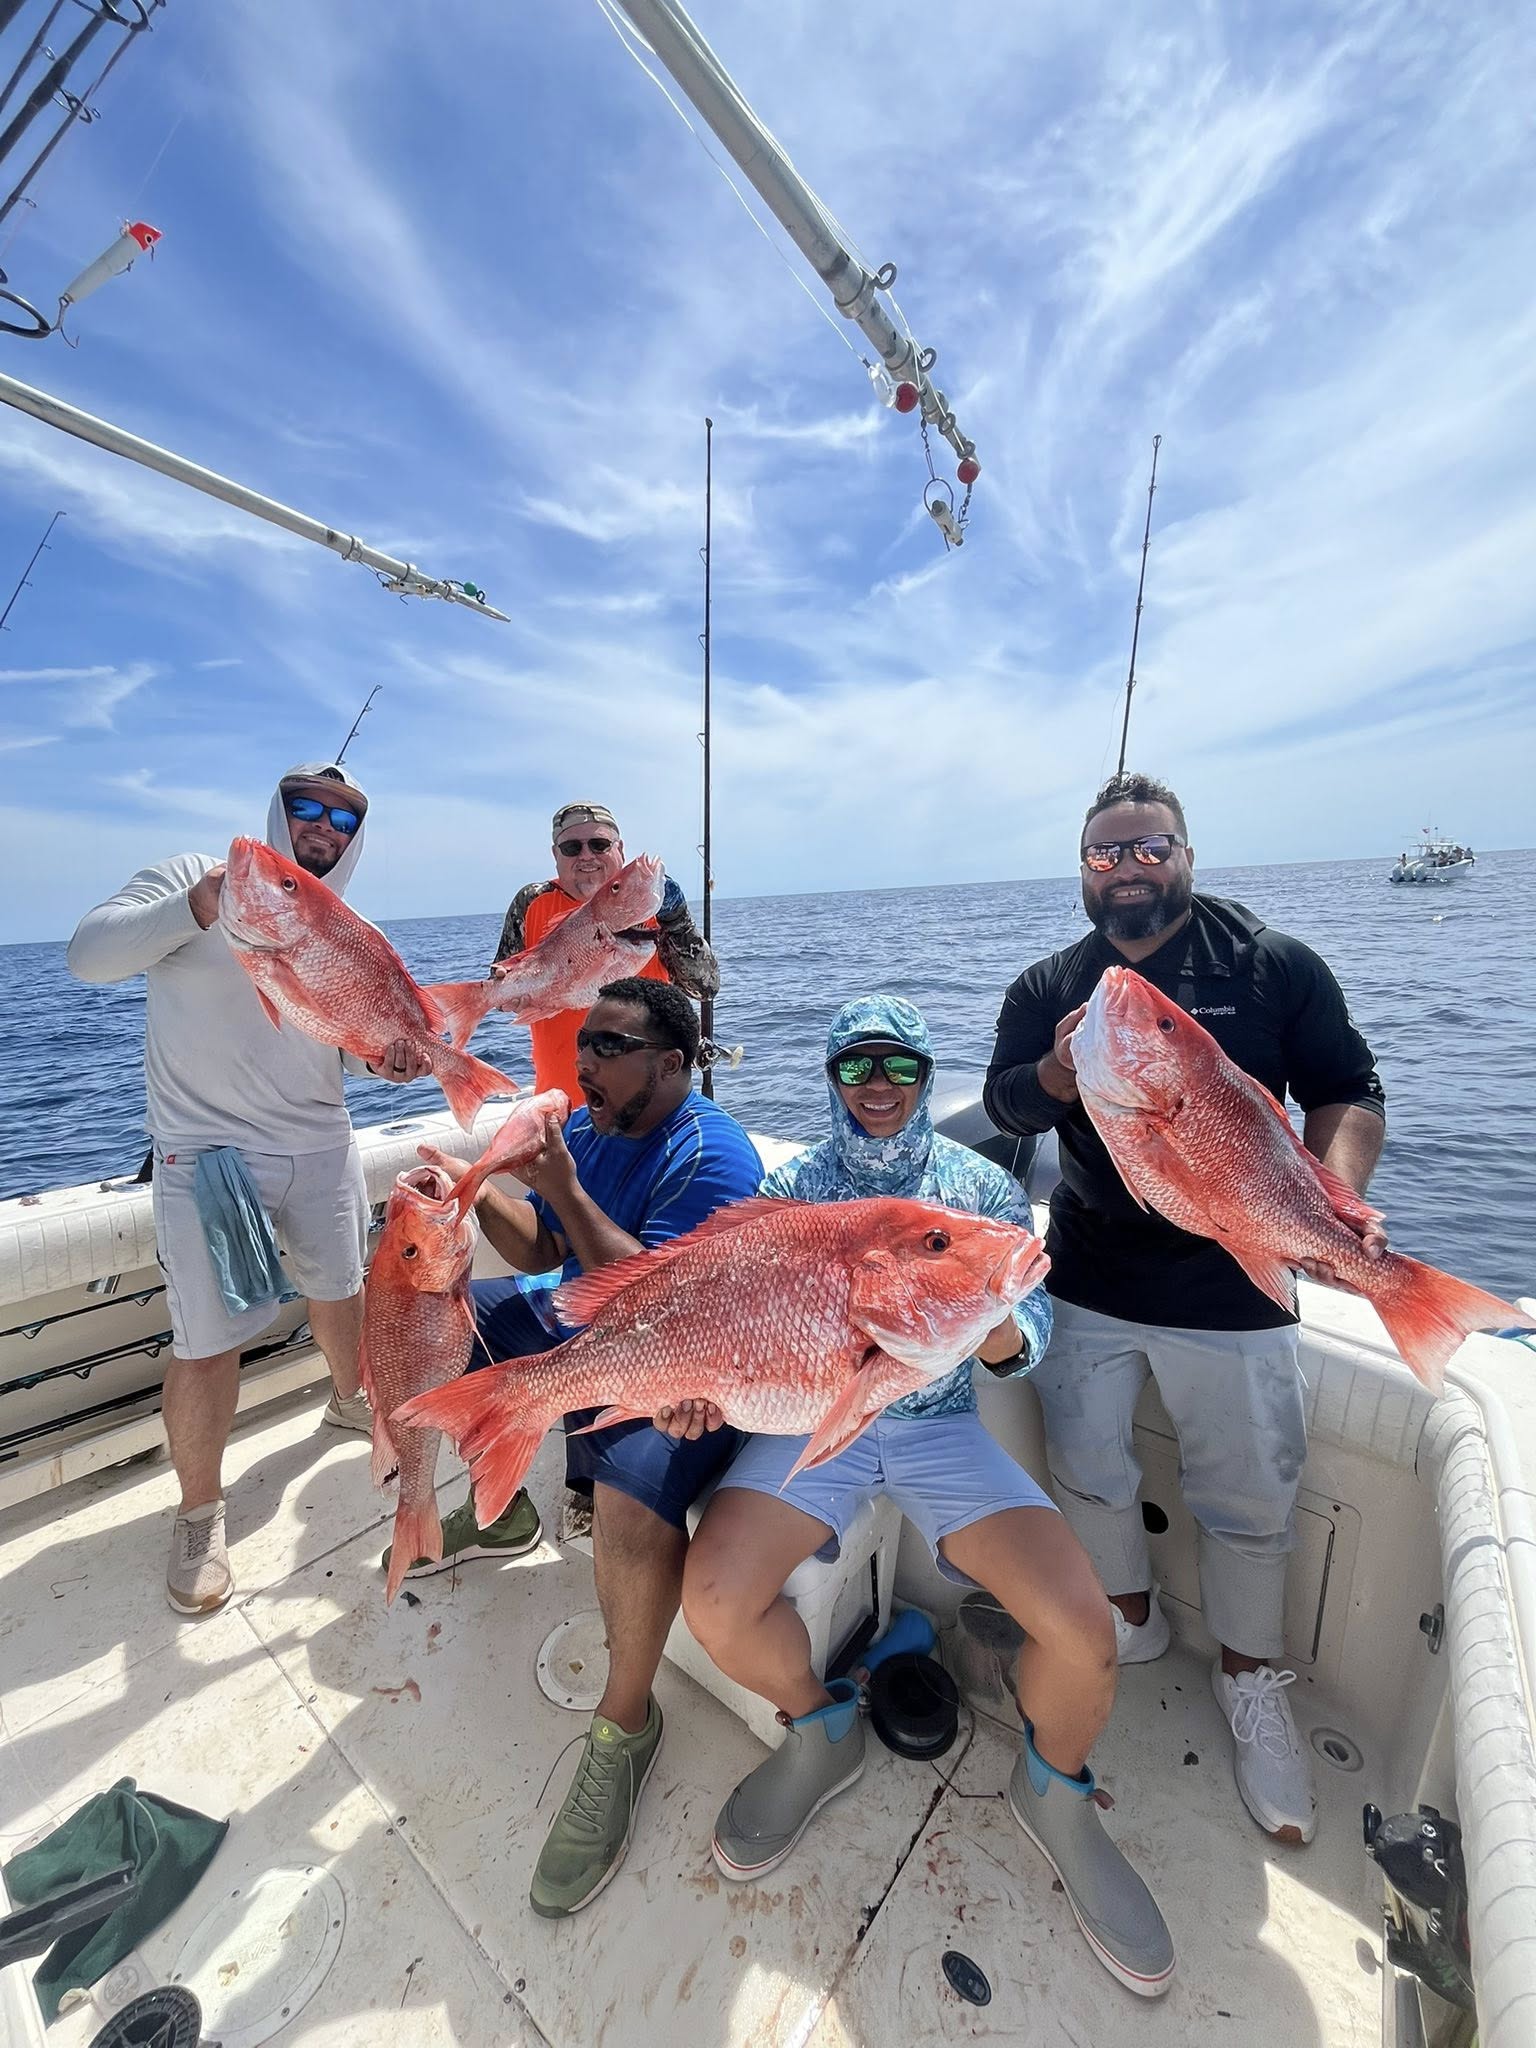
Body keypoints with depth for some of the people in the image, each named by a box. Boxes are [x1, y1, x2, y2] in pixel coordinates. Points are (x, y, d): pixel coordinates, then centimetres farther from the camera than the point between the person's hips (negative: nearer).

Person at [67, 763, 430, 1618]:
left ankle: (350, 1397, 49)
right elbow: (90, 953, -16)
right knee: (208, 1344, 0)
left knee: (340, 1287, 21)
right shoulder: (195, 877, -6)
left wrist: (388, 1057, -12)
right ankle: (201, 1511, 24)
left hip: (321, 1146, 5)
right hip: (209, 1155, -5)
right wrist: (195, 908, -33)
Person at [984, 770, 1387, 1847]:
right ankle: (1133, 1618, 43)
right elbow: (1004, 1103, -5)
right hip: (1089, 1282, 2)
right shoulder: (1048, 987, 2)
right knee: (1088, 1466, 15)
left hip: (1233, 1285, -1)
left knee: (1251, 1496, 12)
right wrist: (1060, 1073, -27)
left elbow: (1348, 1094, -3)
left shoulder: (1278, 966, -4)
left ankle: (1251, 1680, 40)